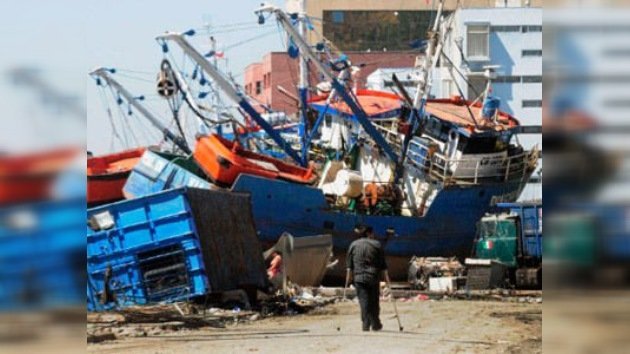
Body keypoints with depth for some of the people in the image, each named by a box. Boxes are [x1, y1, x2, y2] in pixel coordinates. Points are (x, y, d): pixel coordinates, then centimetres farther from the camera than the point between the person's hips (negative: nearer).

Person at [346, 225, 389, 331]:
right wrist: (386, 276, 7)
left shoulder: (353, 245, 6)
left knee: (364, 301, -1)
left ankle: (366, 324, -9)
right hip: (373, 278, -1)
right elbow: (383, 264, 2)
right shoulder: (377, 245, 1)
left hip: (359, 278, 1)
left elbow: (349, 263, 5)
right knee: (374, 301, 10)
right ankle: (375, 324, 15)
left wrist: (349, 276, 8)